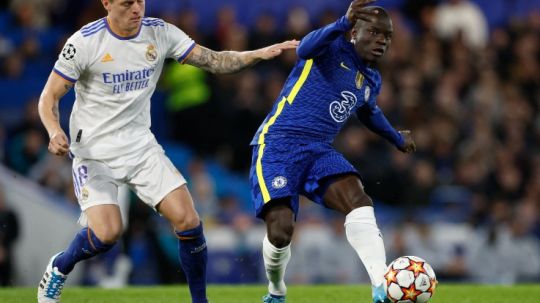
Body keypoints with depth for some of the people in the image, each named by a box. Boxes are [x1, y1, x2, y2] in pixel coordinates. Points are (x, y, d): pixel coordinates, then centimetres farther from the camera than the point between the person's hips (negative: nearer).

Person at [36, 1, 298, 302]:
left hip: (140, 146, 4)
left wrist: (260, 53, -16)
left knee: (187, 219, -11)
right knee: (108, 233, -20)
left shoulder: (160, 32, -4)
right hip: (94, 150, -4)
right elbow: (49, 97, -10)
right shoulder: (84, 42, -15)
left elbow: (214, 60, 0)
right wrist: (55, 132, -30)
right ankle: (58, 268, 12)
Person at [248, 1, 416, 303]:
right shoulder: (333, 47, -6)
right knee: (281, 230, -19)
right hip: (278, 143, -6)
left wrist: (397, 138, 56)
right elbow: (306, 48, -32)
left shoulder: (372, 80, 17)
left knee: (359, 201, -23)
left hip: (320, 151, 6)